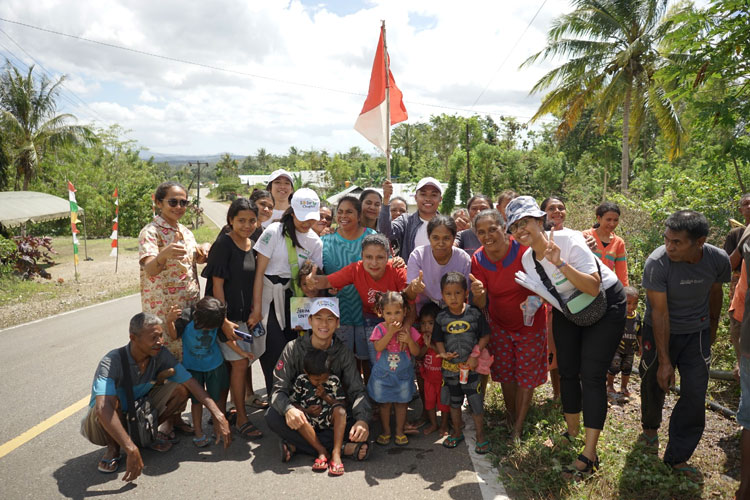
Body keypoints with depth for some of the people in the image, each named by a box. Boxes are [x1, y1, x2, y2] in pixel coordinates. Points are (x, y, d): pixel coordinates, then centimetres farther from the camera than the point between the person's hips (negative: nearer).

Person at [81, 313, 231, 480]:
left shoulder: (161, 355, -16)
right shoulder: (111, 363, -31)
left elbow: (192, 384, -17)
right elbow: (102, 408, -45)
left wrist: (218, 415, -25)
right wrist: (131, 450, -51)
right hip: (105, 424, -4)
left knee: (181, 388, -16)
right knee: (112, 402, -38)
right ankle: (113, 448, -7)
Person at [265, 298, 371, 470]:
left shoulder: (343, 352, -1)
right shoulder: (294, 348, -5)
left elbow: (357, 391, -9)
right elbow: (279, 388, -13)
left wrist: (362, 419, -31)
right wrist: (288, 409, -38)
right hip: (300, 415, 0)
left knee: (361, 429, -27)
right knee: (272, 416, -32)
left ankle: (295, 445, -23)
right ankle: (342, 448, -29)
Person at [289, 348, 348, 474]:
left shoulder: (334, 381, 1)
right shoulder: (301, 381, 0)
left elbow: (343, 404, 1)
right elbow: (292, 402, 5)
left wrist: (325, 396, -11)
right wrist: (306, 411, -13)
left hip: (329, 420, 0)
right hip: (310, 422, 0)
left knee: (339, 410, -31)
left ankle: (337, 454, -36)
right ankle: (322, 452, -28)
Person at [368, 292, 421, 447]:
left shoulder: (409, 330, -6)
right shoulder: (380, 329, -11)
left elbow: (416, 352, -7)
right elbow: (378, 347, -25)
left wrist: (409, 340, -25)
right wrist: (391, 332, -31)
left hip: (403, 374, 1)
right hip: (383, 374, -1)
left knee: (401, 403, 11)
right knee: (384, 403, 11)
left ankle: (400, 431, 28)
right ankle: (386, 431, 28)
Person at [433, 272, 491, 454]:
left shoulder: (475, 314, -10)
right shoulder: (441, 318, -5)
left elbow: (485, 336, -5)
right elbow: (438, 340, 3)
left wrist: (475, 354, -14)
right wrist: (443, 353, -15)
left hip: (471, 367, -2)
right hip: (450, 368, 2)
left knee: (476, 402, 3)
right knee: (454, 402, 18)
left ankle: (480, 437, 22)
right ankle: (457, 433, 36)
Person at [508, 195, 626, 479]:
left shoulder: (568, 240, -27)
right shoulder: (527, 259, -7)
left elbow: (593, 288, -33)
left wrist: (560, 263, -41)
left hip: (605, 304, -6)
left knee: (591, 375, -11)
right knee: (567, 370, 9)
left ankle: (590, 453, -6)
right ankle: (572, 432, 30)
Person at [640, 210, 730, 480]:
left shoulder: (719, 259, -16)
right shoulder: (657, 263, -28)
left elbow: (715, 292, 6)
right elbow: (660, 314, -24)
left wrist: (713, 327, 19)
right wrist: (664, 361, -21)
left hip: (697, 332, 3)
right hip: (660, 332, -2)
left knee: (695, 394, -2)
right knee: (654, 384, 10)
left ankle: (677, 457, 11)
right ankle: (650, 426, 42)